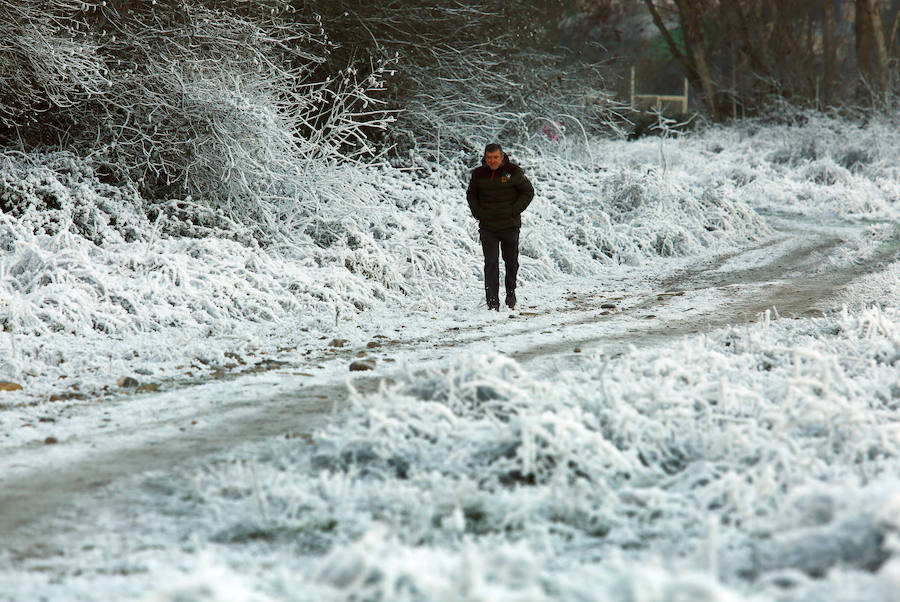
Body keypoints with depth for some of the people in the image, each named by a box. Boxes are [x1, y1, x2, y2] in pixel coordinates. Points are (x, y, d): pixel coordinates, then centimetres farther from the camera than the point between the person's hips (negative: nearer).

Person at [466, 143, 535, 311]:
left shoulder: (514, 172, -6)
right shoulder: (479, 174, 1)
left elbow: (528, 192, 2)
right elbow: (471, 194, 18)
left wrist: (514, 212, -7)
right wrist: (477, 213, 4)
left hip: (510, 226, -1)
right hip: (487, 226, 1)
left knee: (511, 261, 13)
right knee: (491, 263, -7)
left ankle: (510, 291, 36)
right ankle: (492, 302, -8)